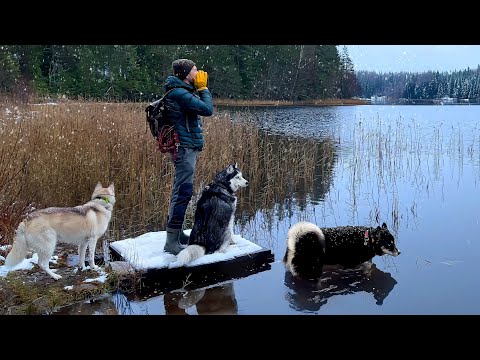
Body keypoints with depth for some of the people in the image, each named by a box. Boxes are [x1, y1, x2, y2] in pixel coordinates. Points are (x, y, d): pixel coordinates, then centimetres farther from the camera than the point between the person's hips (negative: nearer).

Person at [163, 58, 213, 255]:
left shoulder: (182, 91, 16)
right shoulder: (179, 93, -16)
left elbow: (202, 107, 17)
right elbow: (207, 109, -19)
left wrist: (199, 89, 11)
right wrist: (203, 88, -6)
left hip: (186, 148, 11)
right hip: (185, 148, -11)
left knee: (180, 191, 17)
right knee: (183, 193, -10)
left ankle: (177, 232, 28)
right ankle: (172, 242, -7)